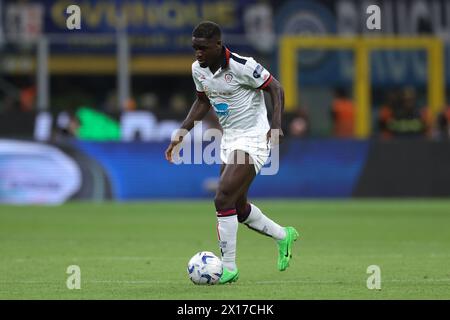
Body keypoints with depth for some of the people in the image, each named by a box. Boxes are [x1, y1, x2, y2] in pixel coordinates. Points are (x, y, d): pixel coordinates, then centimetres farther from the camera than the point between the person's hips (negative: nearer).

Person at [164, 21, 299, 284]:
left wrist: (276, 123, -26)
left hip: (253, 140, -8)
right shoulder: (198, 69, 1)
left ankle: (229, 268, -9)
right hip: (230, 139, 8)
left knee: (223, 199, -18)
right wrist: (182, 132, 9)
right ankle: (283, 236, 40)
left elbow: (276, 88, -13)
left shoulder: (242, 66, -21)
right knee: (239, 207, 16)